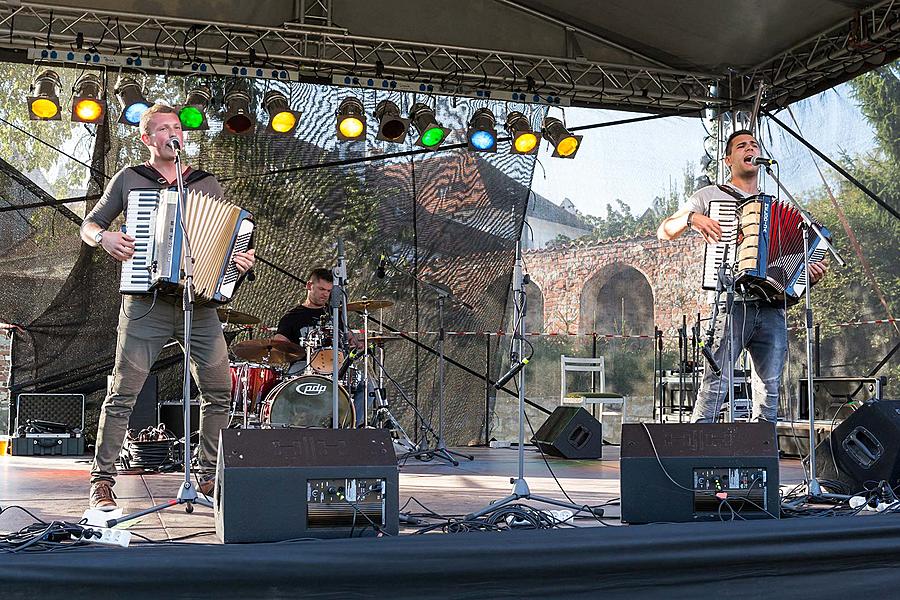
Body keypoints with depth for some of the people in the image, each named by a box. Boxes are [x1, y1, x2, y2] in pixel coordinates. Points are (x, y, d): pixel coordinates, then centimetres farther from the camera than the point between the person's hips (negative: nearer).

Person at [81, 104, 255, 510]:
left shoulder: (208, 185, 14)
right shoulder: (128, 180, 9)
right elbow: (88, 225, 13)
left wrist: (240, 260, -3)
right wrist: (104, 237, -9)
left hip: (198, 303, 3)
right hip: (145, 302, -2)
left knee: (219, 391, 1)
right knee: (122, 393, -4)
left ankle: (208, 476, 14)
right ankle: (101, 481, 6)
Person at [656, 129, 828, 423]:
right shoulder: (710, 196, 14)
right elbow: (663, 232, 10)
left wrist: (811, 275, 5)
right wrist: (691, 217, -9)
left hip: (771, 307, 4)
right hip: (730, 303, -4)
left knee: (770, 391, 0)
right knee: (715, 386, -14)